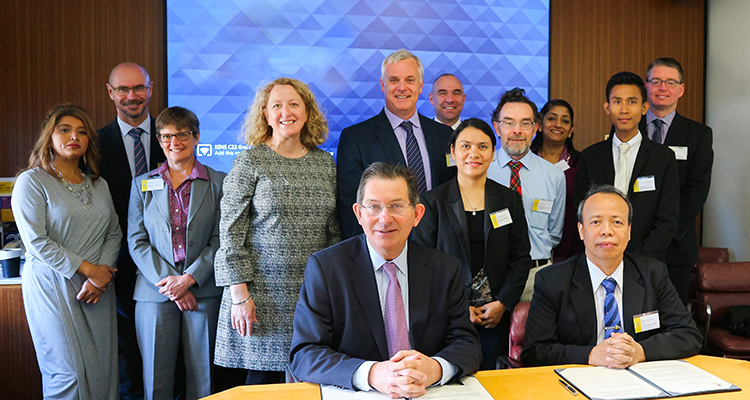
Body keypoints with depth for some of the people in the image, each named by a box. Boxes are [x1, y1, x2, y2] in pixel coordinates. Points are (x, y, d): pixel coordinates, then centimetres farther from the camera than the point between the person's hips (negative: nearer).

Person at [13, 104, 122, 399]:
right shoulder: (31, 181, -2)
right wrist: (87, 269, -13)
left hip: (98, 286, 5)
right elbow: (36, 242, -11)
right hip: (53, 286, -4)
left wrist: (102, 274, -7)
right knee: (68, 373, -4)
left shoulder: (99, 185, 14)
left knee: (103, 368, 3)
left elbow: (114, 233, 9)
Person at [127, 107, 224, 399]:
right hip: (155, 292, 1)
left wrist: (188, 279, -11)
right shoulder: (142, 184, 11)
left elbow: (220, 240, 0)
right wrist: (168, 281, -8)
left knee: (202, 376, 5)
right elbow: (136, 241, 5)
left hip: (204, 291, -1)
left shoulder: (218, 183, 5)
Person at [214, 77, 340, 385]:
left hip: (315, 294, 4)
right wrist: (239, 294, -10)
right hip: (263, 294, -3)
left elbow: (334, 231, 13)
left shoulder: (325, 162, 10)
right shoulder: (250, 161, -2)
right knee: (261, 382, 3)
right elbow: (230, 231, -5)